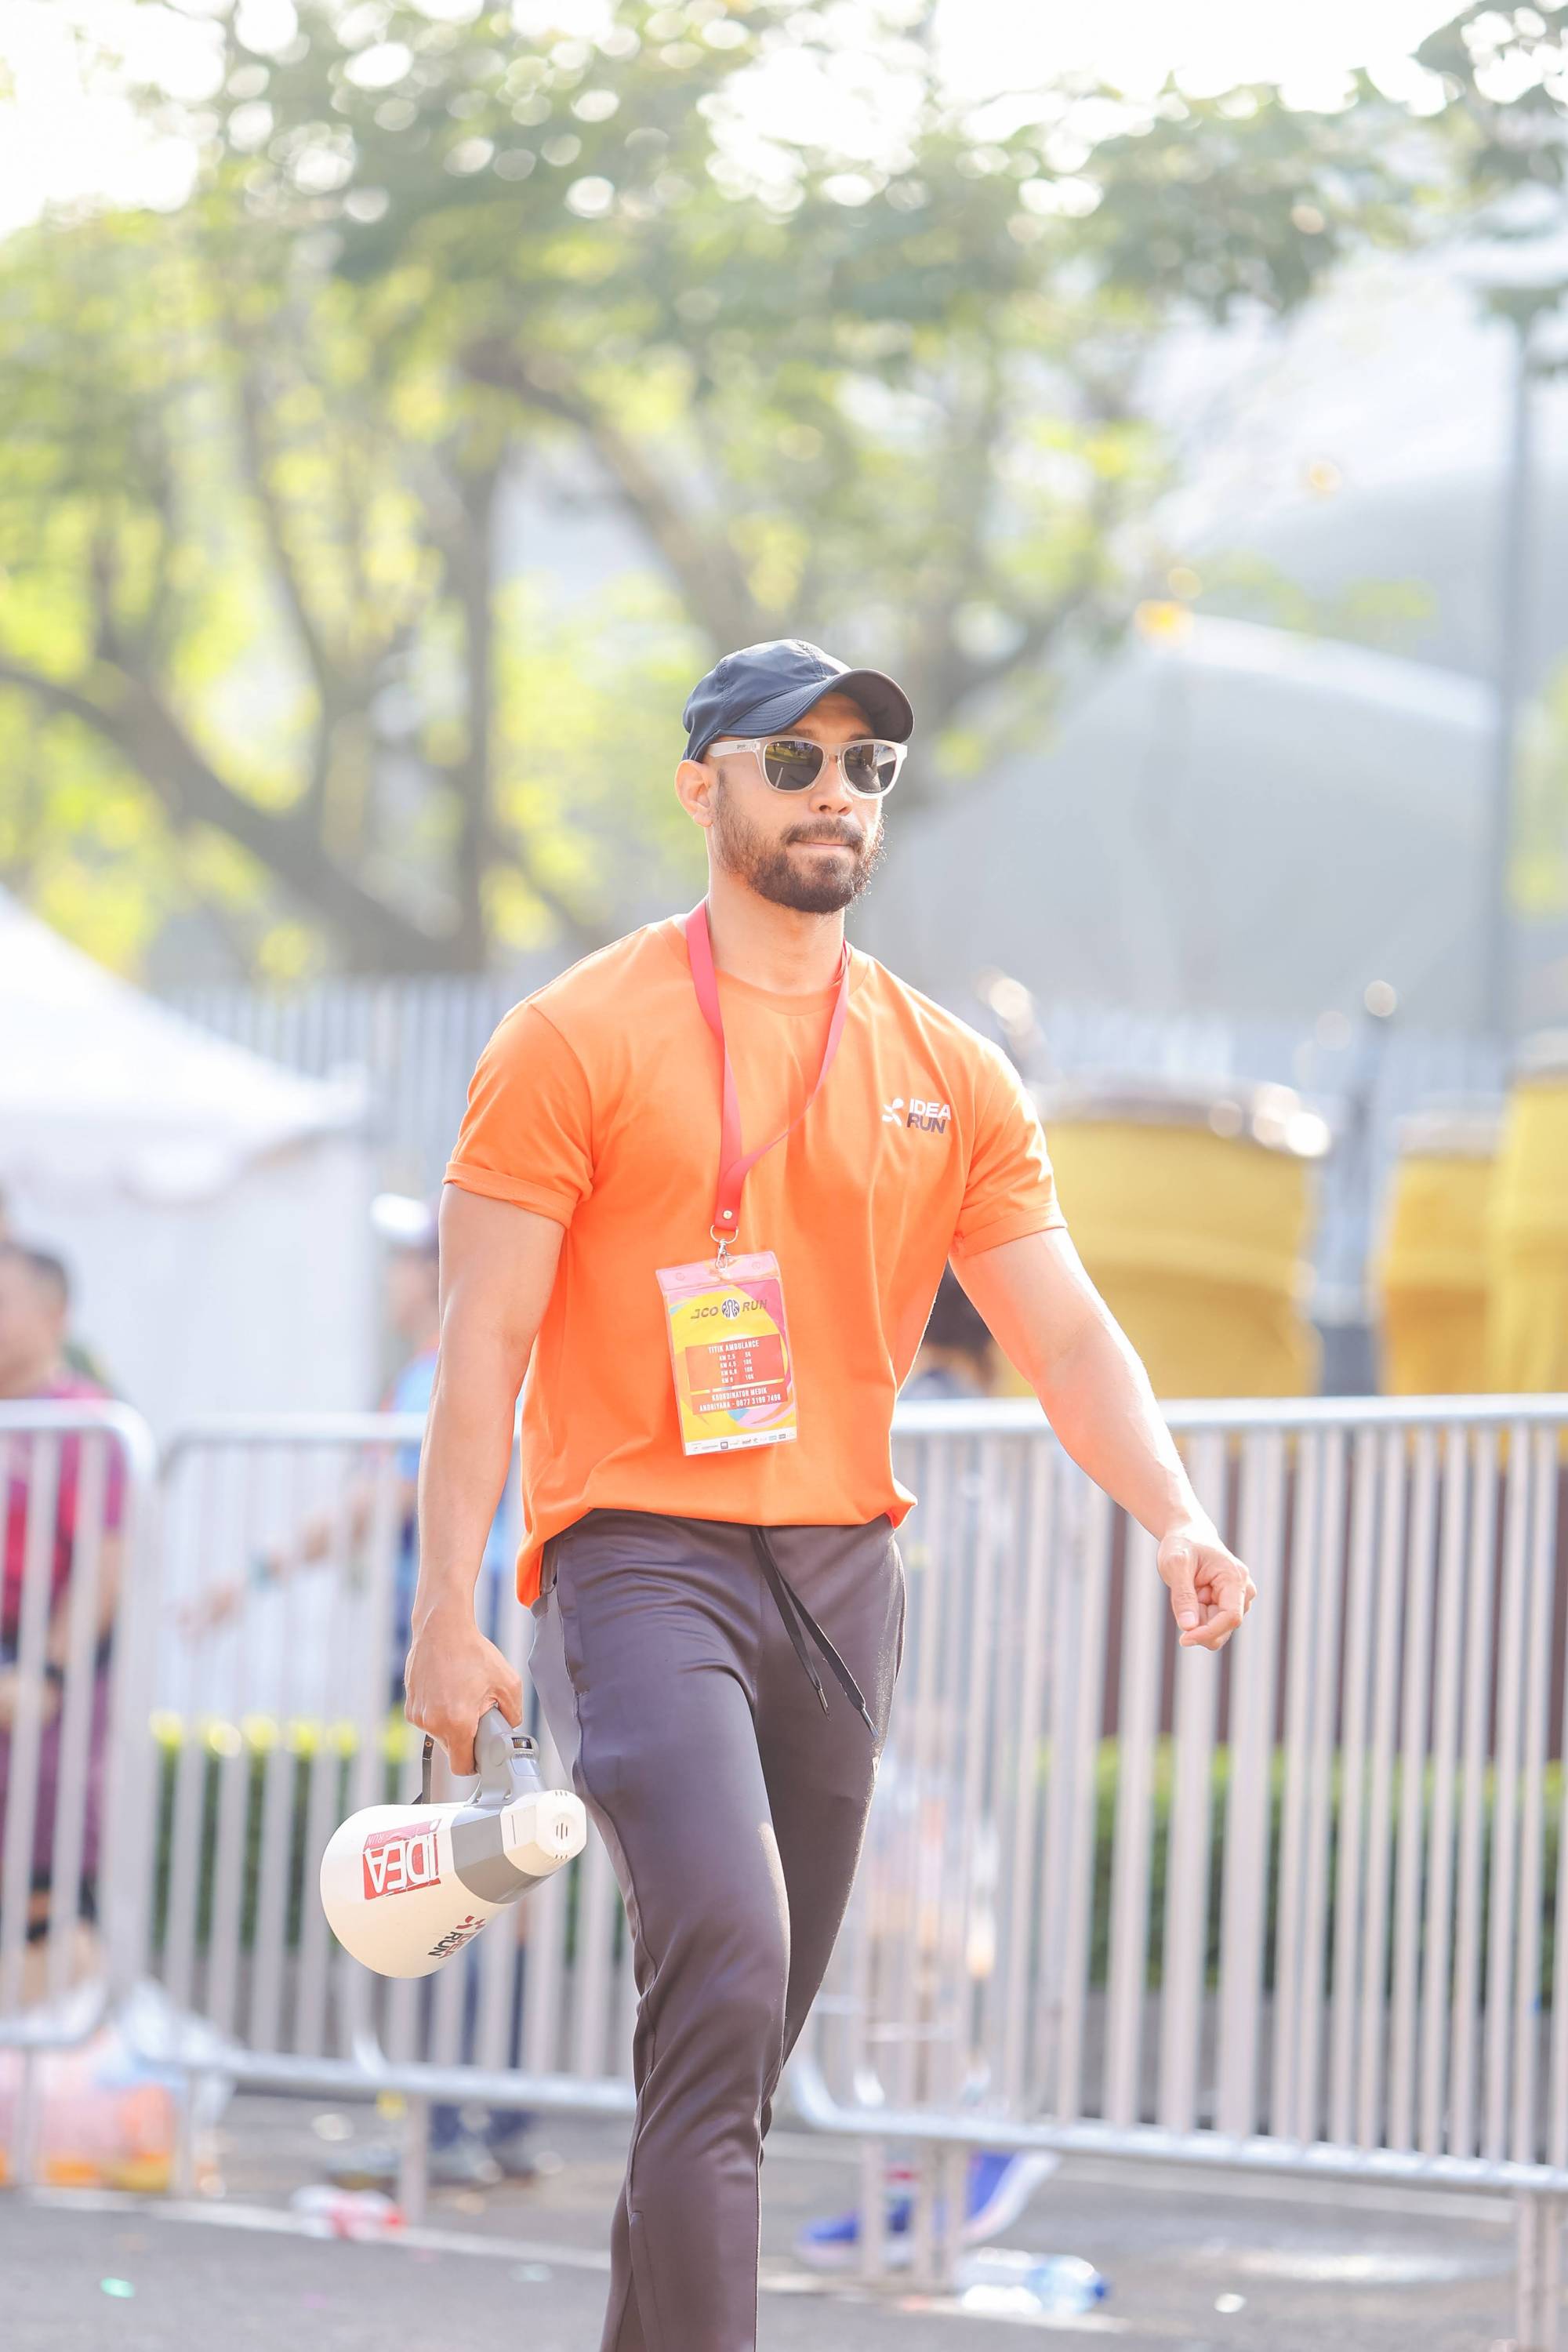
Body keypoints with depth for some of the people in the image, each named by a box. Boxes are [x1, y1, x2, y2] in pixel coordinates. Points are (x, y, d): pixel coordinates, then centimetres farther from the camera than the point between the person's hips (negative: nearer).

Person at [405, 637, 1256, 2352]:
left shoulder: (951, 1075, 11)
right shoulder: (581, 1040, -2)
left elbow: (1062, 1329, 8)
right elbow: (483, 1337, -4)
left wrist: (1170, 1513, -10)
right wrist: (448, 1613, -10)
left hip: (841, 1569, 5)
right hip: (641, 1558, -5)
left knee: (748, 2027, 10)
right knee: (726, 1954, -24)